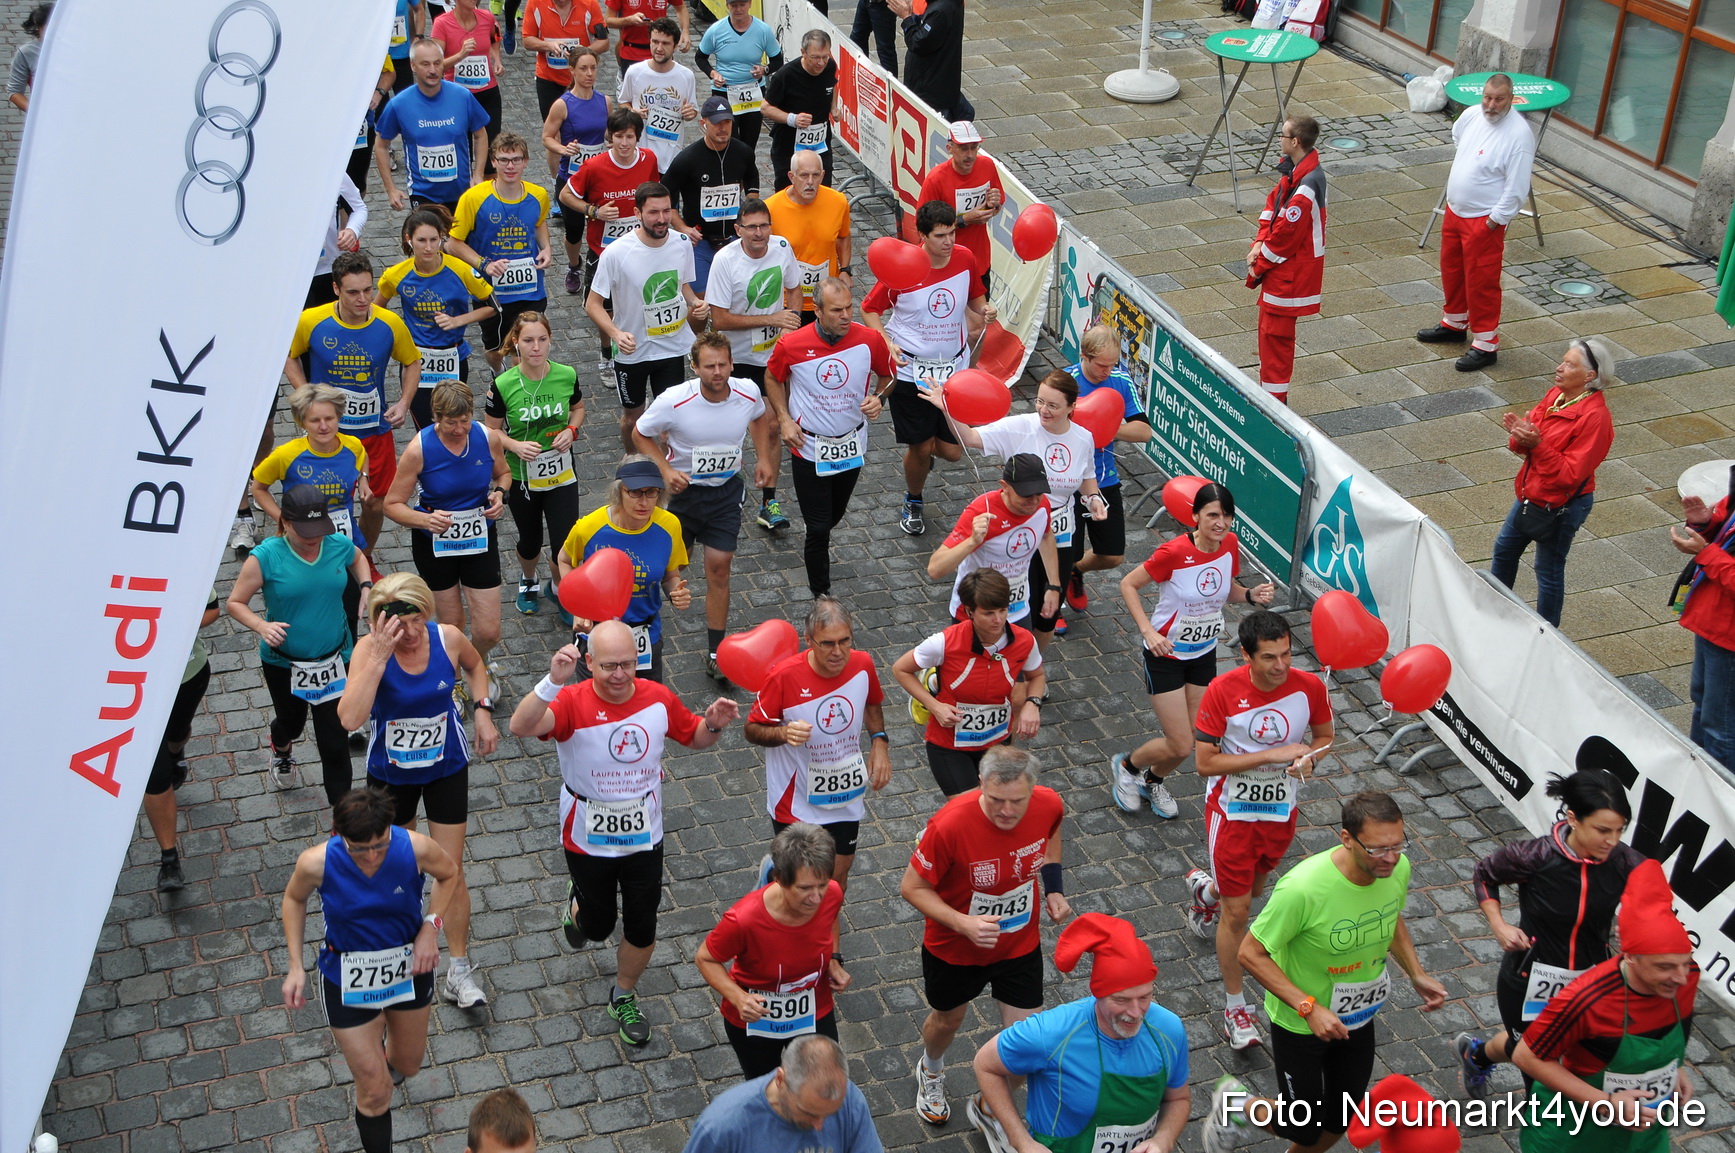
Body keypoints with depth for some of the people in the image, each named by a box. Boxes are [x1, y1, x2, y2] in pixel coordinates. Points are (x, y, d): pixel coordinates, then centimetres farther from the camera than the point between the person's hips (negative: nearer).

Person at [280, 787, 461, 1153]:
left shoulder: (415, 848, -27)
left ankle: (383, 1059, 62)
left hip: (408, 967, 2)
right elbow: (294, 899, -4)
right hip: (347, 980, -2)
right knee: (375, 1093, 4)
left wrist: (431, 927, -17)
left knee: (407, 1066, 26)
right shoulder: (316, 863, -28)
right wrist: (296, 966, -10)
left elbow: (451, 875, -4)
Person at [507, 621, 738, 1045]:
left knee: (641, 929, 11)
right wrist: (553, 682, -57)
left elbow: (694, 737, 7)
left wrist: (713, 725, -17)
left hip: (644, 838, 2)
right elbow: (521, 727, -42)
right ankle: (578, 904, 54)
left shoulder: (658, 699, -11)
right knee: (598, 926, 16)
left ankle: (624, 996, 39)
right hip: (588, 840, -2)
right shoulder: (573, 702, -24)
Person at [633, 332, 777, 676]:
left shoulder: (748, 392, -15)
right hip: (681, 489, -2)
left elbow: (761, 418, 11)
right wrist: (665, 470, -21)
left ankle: (716, 653, 12)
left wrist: (763, 458, 0)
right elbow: (640, 434, -8)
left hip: (726, 490, 2)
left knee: (719, 566, 1)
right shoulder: (674, 402, -25)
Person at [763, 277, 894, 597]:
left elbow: (886, 374, 7)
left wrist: (877, 397, -14)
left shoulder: (870, 340, -14)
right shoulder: (791, 345, -18)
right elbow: (773, 379, 3)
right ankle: (821, 595, 17)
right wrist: (784, 419, -7)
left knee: (835, 515, 24)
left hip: (852, 447, 3)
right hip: (809, 448, -3)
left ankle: (815, 547, 58)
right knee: (819, 528, 0)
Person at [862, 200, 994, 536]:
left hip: (954, 368, 3)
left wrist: (984, 310, -9)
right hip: (910, 368, -3)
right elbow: (869, 309, -5)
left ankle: (924, 446, 43)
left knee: (953, 451, 3)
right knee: (920, 448, 3)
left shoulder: (965, 259, -5)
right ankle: (913, 504, 34)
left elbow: (976, 295, 15)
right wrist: (886, 343, -21)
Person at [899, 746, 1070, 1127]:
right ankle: (931, 1071, 63)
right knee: (948, 1019, 25)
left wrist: (1054, 888, -5)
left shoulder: (1049, 805, -23)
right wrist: (963, 923, -36)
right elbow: (912, 887, -22)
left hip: (1021, 943, 2)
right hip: (954, 948, -2)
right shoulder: (950, 825, -37)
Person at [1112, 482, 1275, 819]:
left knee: (1195, 740, 12)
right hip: (1165, 654, -6)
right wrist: (1148, 631, -26)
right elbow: (1128, 584, -16)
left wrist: (1252, 595, -13)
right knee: (1181, 746, -5)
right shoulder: (1174, 553, -26)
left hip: (1204, 654, 6)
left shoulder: (1230, 545, -9)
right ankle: (1125, 766, 26)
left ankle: (1153, 781, 43)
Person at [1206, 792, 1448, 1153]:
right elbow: (1251, 954, -27)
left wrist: (1417, 975, -7)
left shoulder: (1398, 869, -18)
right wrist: (1310, 1008, -33)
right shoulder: (1302, 889, -38)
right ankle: (1236, 1105, 37)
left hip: (1357, 1017, 6)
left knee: (1340, 1121, 21)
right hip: (1299, 1020, -6)